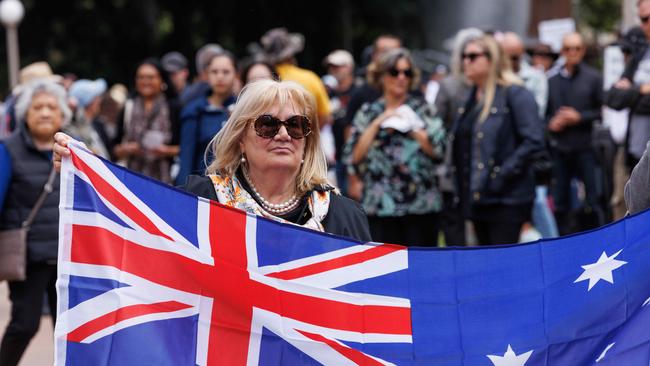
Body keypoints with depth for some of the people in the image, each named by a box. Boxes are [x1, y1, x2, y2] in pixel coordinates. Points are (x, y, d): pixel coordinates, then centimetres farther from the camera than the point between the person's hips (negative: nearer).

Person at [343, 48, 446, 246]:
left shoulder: (421, 109, 8)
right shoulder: (368, 113, 10)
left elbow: (438, 150, -3)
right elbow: (354, 157, 0)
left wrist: (410, 125, -7)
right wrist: (377, 124, -6)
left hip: (421, 205, 0)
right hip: (380, 207, 1)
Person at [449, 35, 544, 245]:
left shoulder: (514, 94, -9)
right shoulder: (472, 97, 15)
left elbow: (533, 140, -17)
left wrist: (504, 173, -19)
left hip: (506, 198, -8)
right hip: (477, 196, 8)